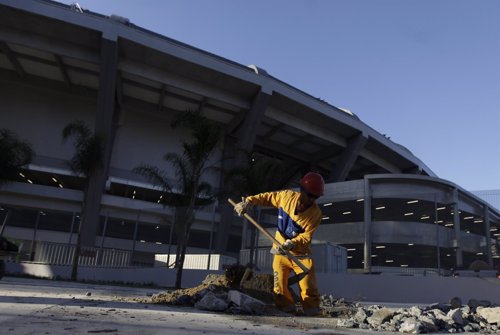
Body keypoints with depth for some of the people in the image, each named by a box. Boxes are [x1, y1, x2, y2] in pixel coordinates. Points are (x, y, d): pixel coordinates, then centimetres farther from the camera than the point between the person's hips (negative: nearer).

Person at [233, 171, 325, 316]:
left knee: (309, 290, -4)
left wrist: (290, 244, -32)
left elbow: (306, 236, -17)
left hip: (301, 255, -2)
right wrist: (248, 202, -9)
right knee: (280, 289, 0)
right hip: (280, 252, 2)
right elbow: (267, 197, 4)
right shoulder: (287, 196, -9)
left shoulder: (315, 213, -15)